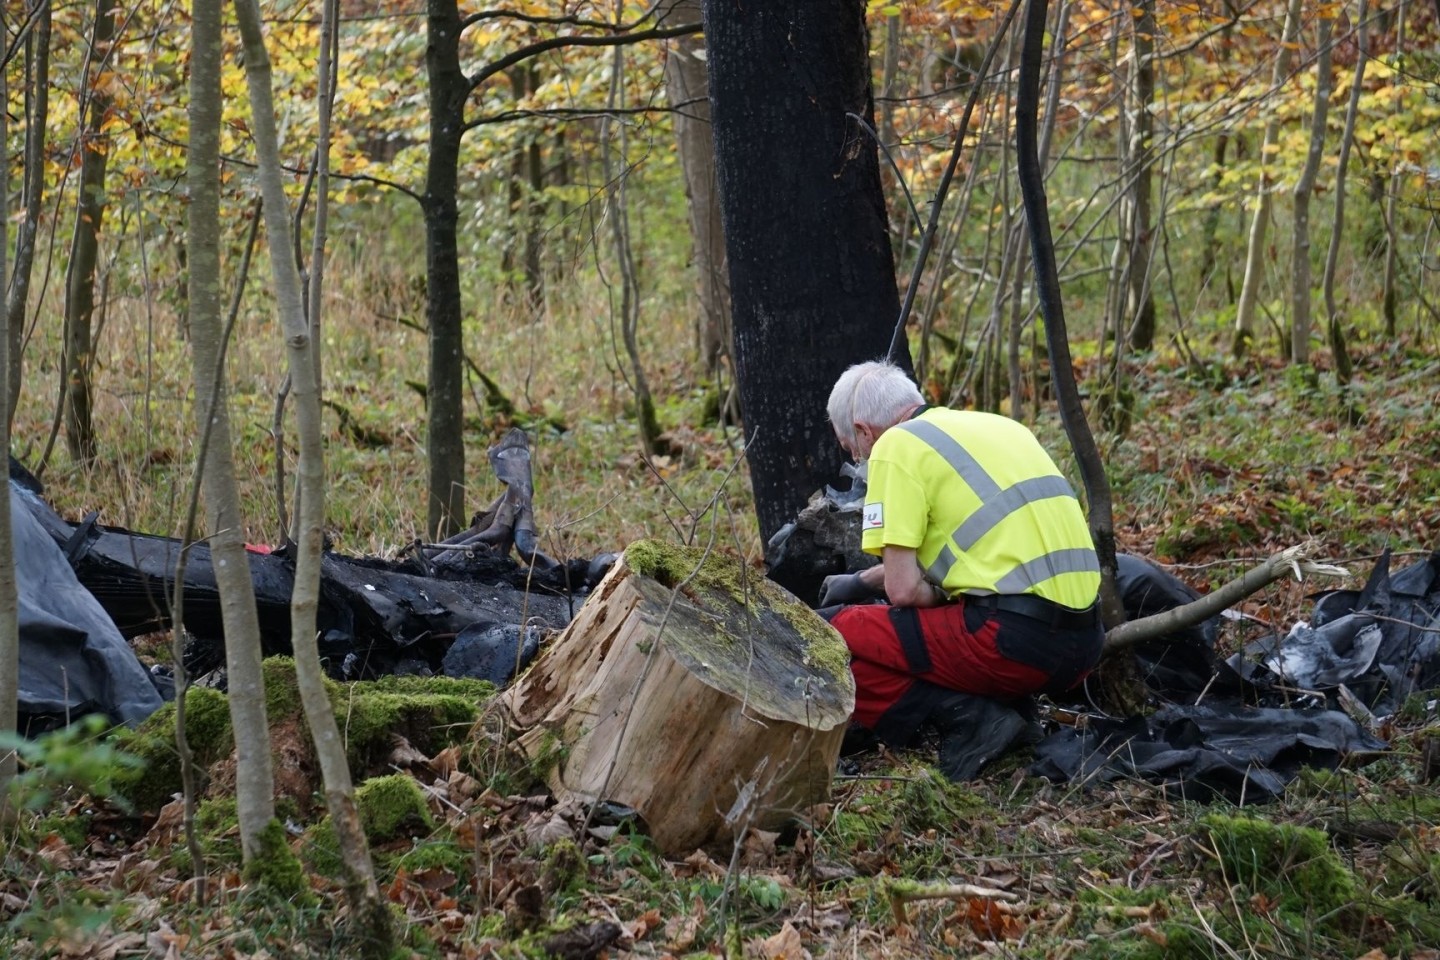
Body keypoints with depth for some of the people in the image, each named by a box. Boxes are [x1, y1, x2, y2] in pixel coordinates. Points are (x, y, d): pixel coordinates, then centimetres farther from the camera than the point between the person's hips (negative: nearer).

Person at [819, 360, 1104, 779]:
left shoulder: (896, 445, -2)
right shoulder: (999, 426, 22)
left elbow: (902, 589, -9)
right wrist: (863, 581, 42)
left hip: (1015, 638, -9)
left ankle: (966, 719, -9)